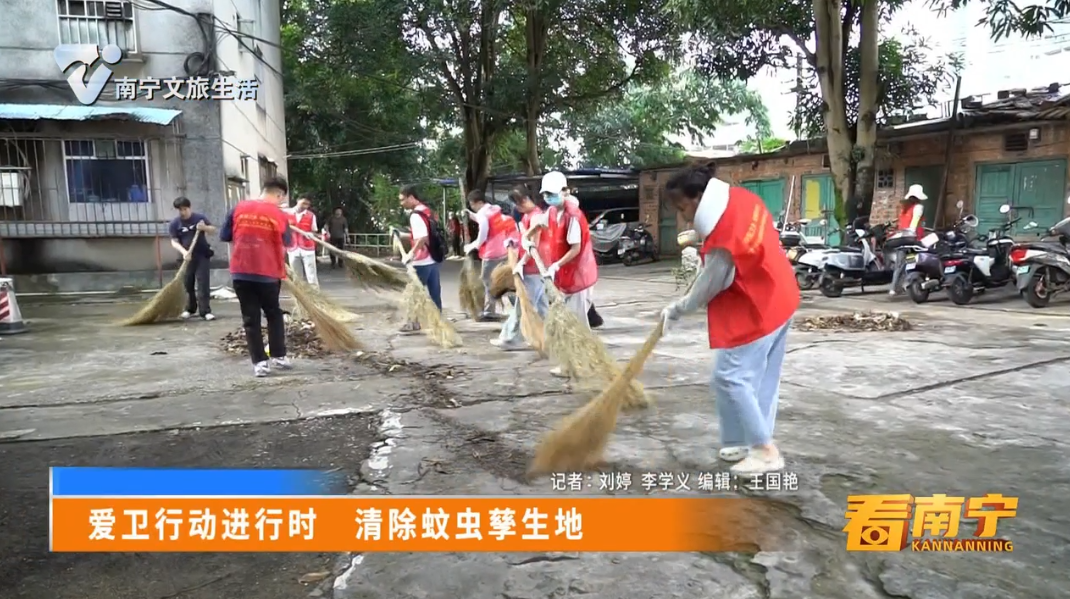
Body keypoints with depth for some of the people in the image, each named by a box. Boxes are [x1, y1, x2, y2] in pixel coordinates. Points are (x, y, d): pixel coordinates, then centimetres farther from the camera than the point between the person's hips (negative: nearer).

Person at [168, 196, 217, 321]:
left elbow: (213, 230, 4)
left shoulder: (199, 217, -3)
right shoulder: (175, 223, -2)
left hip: (203, 255, -2)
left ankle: (205, 311, -7)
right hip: (187, 257, 2)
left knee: (203, 283, -6)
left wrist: (205, 227, -19)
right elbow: (174, 242, -5)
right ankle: (189, 309, 25)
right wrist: (183, 251, -22)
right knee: (187, 284, 9)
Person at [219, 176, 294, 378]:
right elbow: (285, 246, 4)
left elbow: (225, 237, 7)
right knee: (274, 314, 18)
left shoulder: (239, 208, 1)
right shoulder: (280, 216, -6)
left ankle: (260, 362, 7)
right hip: (268, 274, -2)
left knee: (250, 318, 8)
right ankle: (278, 356, 20)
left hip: (240, 272, 2)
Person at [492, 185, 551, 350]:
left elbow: (534, 245, -19)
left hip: (532, 268, -10)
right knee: (540, 304, 12)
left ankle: (510, 339, 3)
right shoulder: (526, 215, 14)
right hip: (531, 267, 10)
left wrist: (521, 263, -17)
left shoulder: (535, 216, -16)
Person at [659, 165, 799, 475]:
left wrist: (676, 309, -1)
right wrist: (702, 240, 7)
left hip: (755, 310, -10)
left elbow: (708, 288, -16)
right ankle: (755, 442, 24)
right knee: (763, 377, 14)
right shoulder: (739, 197, -1)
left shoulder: (724, 241, -29)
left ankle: (765, 451, 1)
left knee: (731, 377, -6)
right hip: (776, 299, 10)